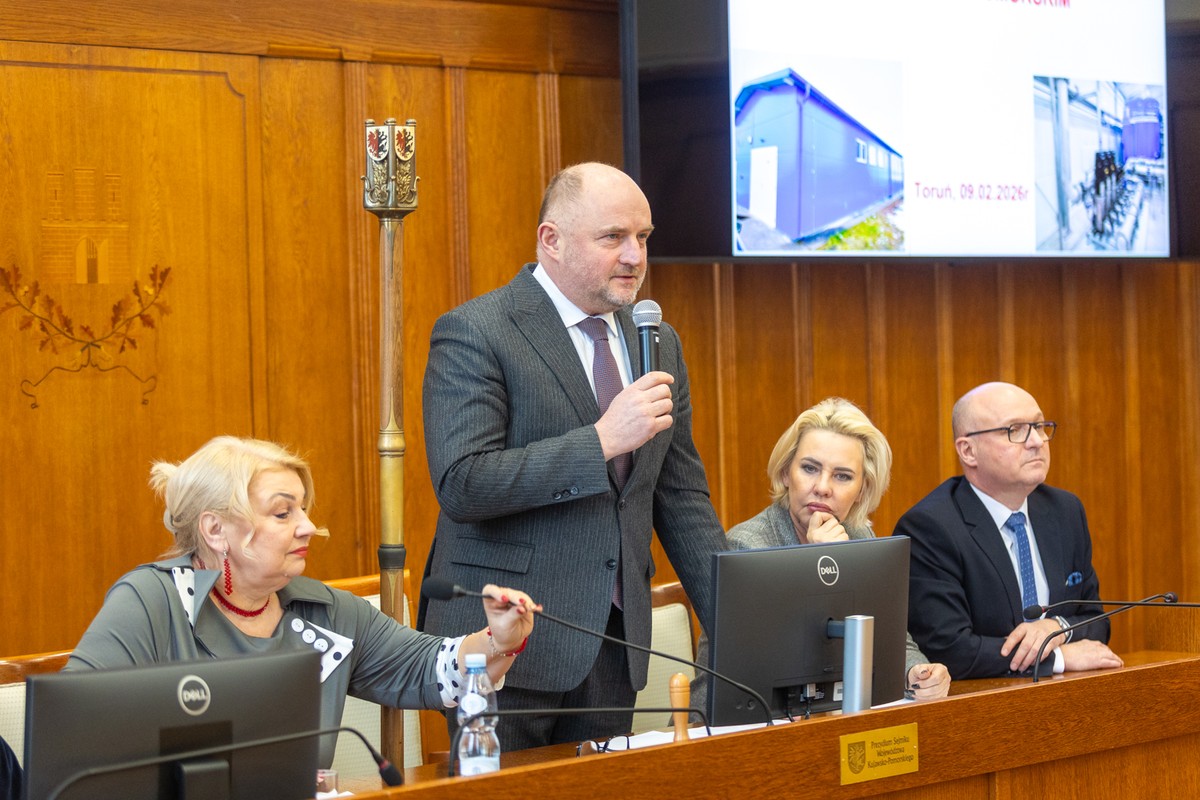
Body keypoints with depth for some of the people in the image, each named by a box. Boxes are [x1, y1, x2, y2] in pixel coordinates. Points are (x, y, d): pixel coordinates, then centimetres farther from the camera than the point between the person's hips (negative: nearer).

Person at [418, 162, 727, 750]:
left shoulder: (658, 343, 12)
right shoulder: (474, 334, -8)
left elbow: (681, 498, 16)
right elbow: (462, 484, -19)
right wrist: (602, 440, -22)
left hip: (614, 643, 6)